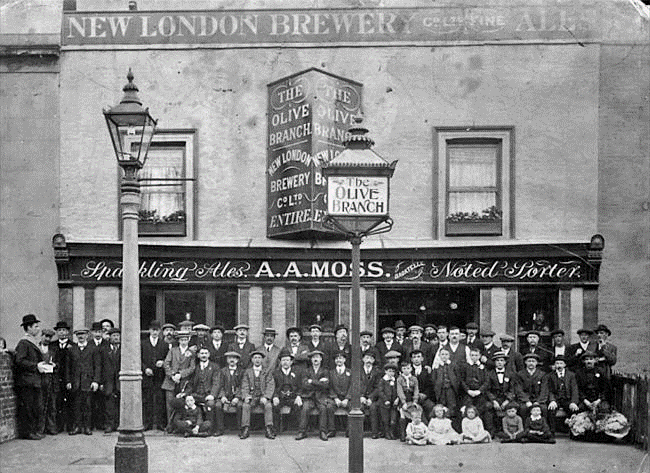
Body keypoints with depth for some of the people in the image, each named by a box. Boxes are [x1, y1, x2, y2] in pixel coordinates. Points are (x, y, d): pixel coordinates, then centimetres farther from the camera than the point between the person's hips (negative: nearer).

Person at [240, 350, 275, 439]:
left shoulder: (267, 372, 12)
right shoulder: (247, 372, 14)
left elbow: (270, 386, 1)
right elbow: (244, 387, 5)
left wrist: (265, 397, -16)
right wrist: (246, 396, -15)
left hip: (263, 397, -1)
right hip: (251, 397, 1)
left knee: (268, 405, -31)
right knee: (245, 405, -30)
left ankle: (269, 429, -31)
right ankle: (245, 429, -29)